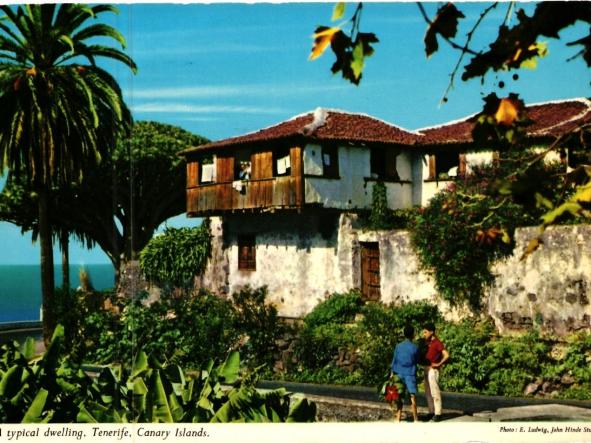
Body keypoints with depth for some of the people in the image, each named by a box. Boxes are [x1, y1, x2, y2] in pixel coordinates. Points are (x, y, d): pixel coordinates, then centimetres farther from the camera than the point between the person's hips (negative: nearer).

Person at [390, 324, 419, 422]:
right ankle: (415, 418, 5)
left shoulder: (398, 346, -1)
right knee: (412, 397, 2)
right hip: (410, 375, -2)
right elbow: (417, 361, 7)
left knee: (399, 397, 6)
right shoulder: (415, 348, -6)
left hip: (399, 374, 3)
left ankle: (398, 419, 5)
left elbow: (394, 361, 3)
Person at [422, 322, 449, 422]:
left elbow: (446, 355, -20)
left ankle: (438, 413, -2)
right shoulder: (427, 342, 12)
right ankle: (431, 412, 17)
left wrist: (438, 364, -15)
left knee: (435, 392, -6)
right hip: (426, 369, 9)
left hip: (433, 370, -9)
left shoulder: (437, 343, -12)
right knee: (428, 392, 11)